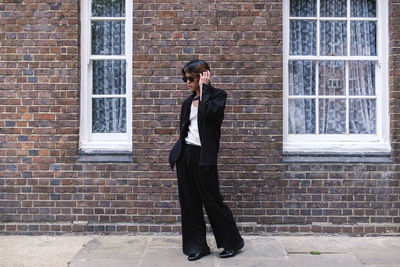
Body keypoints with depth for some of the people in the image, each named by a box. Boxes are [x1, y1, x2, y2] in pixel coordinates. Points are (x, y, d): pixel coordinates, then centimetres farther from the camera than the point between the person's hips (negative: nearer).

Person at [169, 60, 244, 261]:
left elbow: (208, 112, -23)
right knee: (189, 202, 9)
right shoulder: (188, 102, 16)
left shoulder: (217, 95, -2)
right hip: (185, 155, 6)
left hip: (203, 156, -6)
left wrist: (204, 87, -12)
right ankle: (197, 246, 21)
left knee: (212, 201, -1)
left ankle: (233, 242, 18)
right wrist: (176, 153, 14)